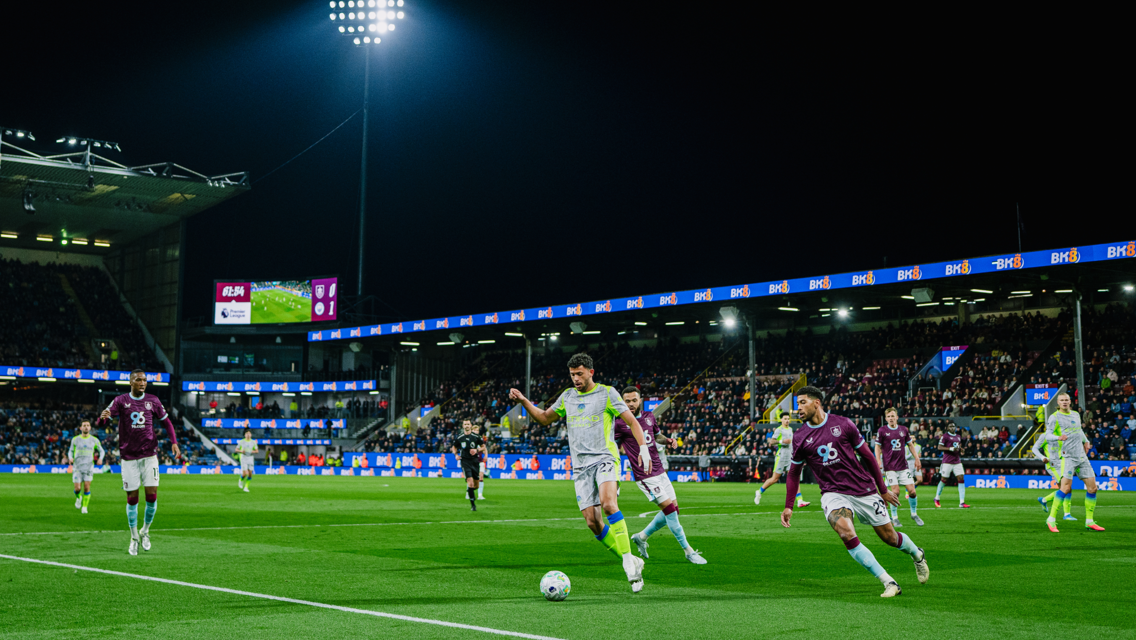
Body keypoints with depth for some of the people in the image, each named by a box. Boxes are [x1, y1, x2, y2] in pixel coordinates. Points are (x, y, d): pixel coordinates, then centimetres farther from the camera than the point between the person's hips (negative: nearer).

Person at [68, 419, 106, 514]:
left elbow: (102, 451, 14)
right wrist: (70, 458, -7)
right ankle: (78, 498, 28)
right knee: (77, 488, -7)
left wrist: (101, 458, -6)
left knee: (87, 487, -10)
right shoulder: (75, 439, 4)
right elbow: (71, 451, 14)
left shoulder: (94, 440, 4)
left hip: (89, 467, 0)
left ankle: (84, 506, 6)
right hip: (77, 467, 0)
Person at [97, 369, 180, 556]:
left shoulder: (153, 401, 6)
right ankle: (134, 538, 16)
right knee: (132, 498, 1)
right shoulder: (120, 401, 0)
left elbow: (166, 421, 16)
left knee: (152, 495, -7)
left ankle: (145, 531, 17)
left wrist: (174, 442, 2)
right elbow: (101, 422, -8)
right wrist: (103, 417, -33)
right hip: (129, 456, -1)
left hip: (149, 455, 1)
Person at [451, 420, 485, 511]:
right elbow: (454, 447, 17)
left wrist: (477, 450, -10)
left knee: (475, 485, 5)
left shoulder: (476, 437, 0)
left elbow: (483, 447, 9)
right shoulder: (459, 438, 2)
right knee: (470, 482, -17)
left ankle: (469, 491, 41)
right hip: (465, 462, -1)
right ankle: (473, 504, -9)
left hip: (475, 461, 2)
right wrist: (456, 454, -2)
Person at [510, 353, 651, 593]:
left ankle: (628, 557, -23)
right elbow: (544, 418, 27)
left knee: (608, 504, -31)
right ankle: (633, 564, 6)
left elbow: (632, 422, 1)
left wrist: (643, 449, -11)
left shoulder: (606, 393, 3)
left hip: (605, 458, -5)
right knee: (592, 522, -5)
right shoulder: (567, 396, 17)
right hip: (581, 465, 5)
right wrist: (524, 401, 13)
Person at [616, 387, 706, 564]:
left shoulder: (649, 416, 9)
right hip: (644, 476, -7)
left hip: (660, 471, 7)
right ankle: (688, 551, 1)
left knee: (673, 510, 10)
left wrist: (667, 440, 5)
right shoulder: (620, 423, -8)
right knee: (670, 509, -11)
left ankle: (641, 537, 27)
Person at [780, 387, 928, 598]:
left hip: (864, 490, 0)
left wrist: (883, 489, 10)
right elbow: (794, 472, 11)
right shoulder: (800, 437, -1)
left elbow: (867, 455, 5)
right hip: (833, 494, 0)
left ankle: (917, 555, 43)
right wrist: (788, 506, 6)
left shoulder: (843, 424, -4)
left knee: (889, 537, 6)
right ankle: (889, 583, -20)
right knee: (845, 532, -28)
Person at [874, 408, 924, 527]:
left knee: (912, 490, -2)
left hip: (903, 465, 3)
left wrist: (917, 459, 12)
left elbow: (910, 445, 17)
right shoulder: (882, 431, -2)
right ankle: (894, 518, 5)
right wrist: (878, 462, -8)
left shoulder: (904, 430, 7)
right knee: (895, 491, -10)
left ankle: (914, 514, 21)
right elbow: (878, 447, 2)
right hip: (890, 466, -3)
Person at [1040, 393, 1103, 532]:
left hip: (1082, 456, 6)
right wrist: (1058, 438, -31)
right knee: (1066, 487, -20)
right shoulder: (1054, 417, -3)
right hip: (1068, 456, -6)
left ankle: (1089, 521, 14)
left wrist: (1086, 441, 24)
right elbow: (1048, 436, -12)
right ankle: (1051, 519, -12)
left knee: (1092, 487, 2)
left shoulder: (1076, 415, 16)